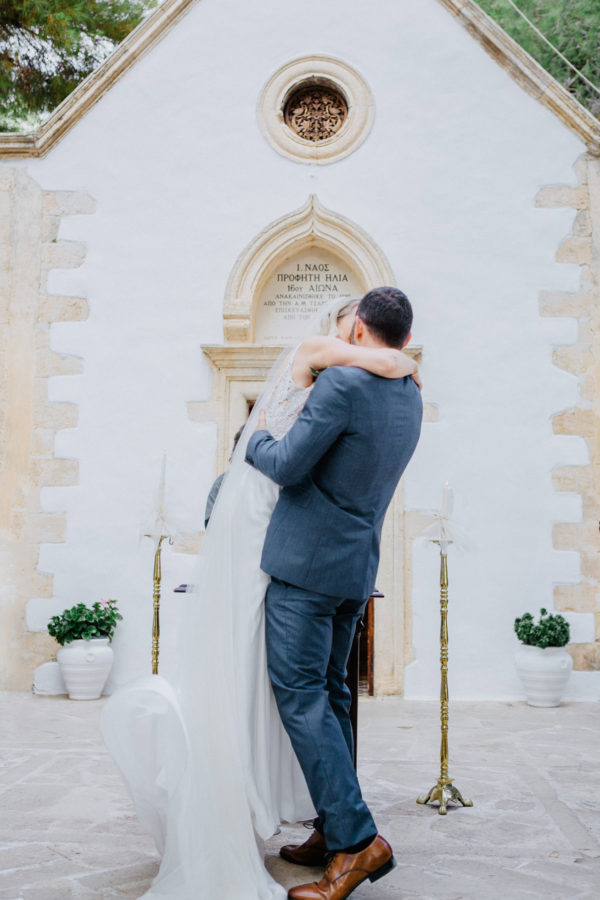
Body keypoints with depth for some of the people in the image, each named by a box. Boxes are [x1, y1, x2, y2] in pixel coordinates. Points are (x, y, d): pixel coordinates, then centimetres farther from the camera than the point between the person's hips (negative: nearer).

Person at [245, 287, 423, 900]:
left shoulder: (342, 384, -17)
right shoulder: (410, 400, 10)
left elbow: (287, 467, -16)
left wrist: (257, 438, 5)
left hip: (307, 561, -9)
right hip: (356, 566, 9)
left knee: (300, 695, -7)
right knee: (328, 695, 14)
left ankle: (358, 840, -8)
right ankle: (333, 831, 20)